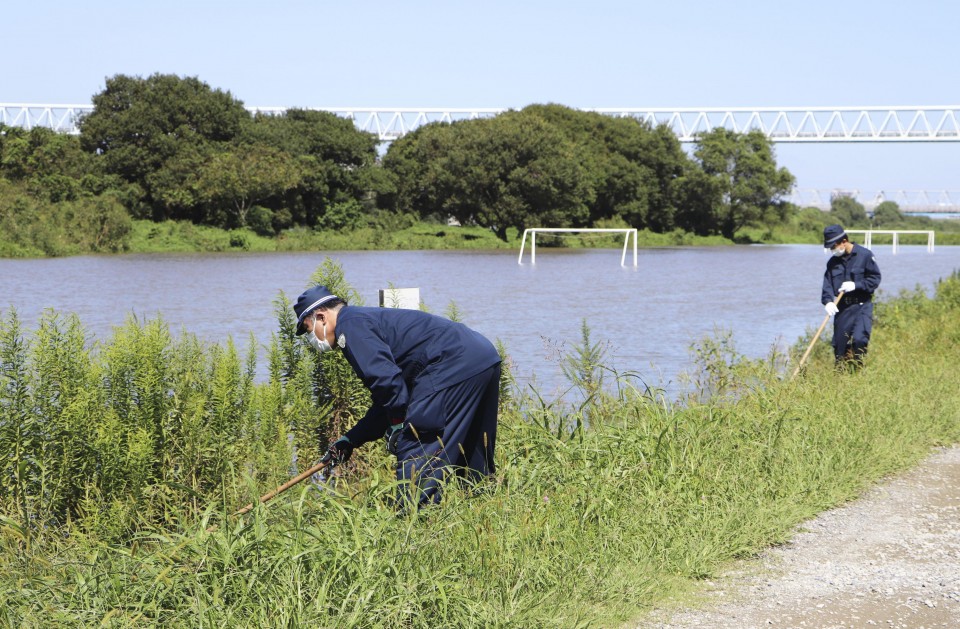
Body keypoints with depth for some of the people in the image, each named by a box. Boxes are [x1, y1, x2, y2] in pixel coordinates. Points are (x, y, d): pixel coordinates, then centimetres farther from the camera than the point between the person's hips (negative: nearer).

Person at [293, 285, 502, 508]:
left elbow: (385, 378, -19)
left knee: (414, 449, -7)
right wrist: (350, 440, 26)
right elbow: (385, 404, 28)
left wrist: (398, 425, -8)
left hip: (454, 364, -11)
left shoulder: (350, 324, -4)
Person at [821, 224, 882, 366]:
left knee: (859, 339, -20)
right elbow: (827, 284, 2)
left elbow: (875, 279, -5)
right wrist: (828, 301, -16)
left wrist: (856, 285, -17)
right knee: (839, 343, 5)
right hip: (841, 308, 5)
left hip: (862, 306, -5)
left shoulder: (865, 255, -6)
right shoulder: (833, 262, 8)